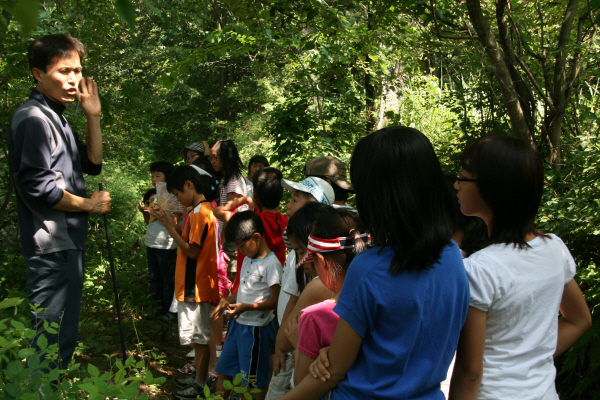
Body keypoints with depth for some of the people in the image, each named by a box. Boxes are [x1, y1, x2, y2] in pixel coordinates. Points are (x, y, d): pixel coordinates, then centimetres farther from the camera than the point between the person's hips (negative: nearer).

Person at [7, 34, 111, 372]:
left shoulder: (57, 118, 17)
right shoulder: (33, 119, -15)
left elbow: (92, 164, 19)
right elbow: (37, 187, -23)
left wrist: (93, 117, 10)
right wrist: (90, 204, -10)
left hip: (69, 244, 10)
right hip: (52, 246, -10)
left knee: (64, 340, 19)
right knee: (51, 343, -5)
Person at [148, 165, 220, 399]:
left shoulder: (198, 213, -19)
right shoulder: (207, 209, 10)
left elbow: (192, 251, -20)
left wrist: (170, 228, -16)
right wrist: (170, 222, 6)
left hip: (195, 287, -9)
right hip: (198, 285, 10)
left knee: (200, 337, 2)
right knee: (200, 337, 17)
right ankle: (199, 378, 28)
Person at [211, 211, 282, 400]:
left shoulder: (271, 264, -19)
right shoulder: (248, 259, 9)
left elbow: (276, 300, -19)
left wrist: (247, 307, -28)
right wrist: (228, 300, 1)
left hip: (257, 328, -9)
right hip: (238, 323, 9)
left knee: (256, 380, 6)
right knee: (223, 370, 18)